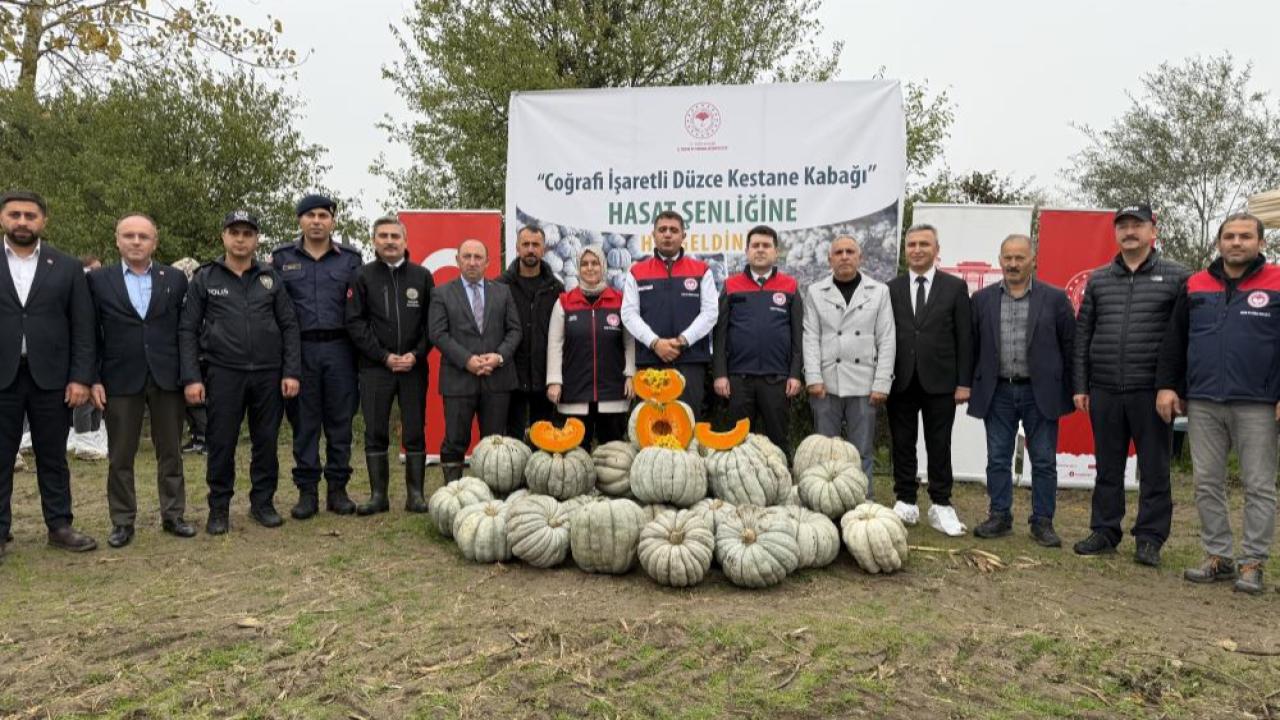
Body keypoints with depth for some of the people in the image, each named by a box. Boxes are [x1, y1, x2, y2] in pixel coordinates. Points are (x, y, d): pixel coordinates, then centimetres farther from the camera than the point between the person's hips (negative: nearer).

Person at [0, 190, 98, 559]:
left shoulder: (68, 267, 5)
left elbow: (83, 328, 2)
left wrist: (81, 377, -5)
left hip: (51, 376, 0)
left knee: (53, 457, 9)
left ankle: (59, 526, 18)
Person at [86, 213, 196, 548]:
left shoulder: (176, 279, 5)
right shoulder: (98, 280, 4)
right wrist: (93, 379, -3)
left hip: (167, 379, 1)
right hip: (120, 380, 0)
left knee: (171, 453, 8)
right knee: (120, 457, 7)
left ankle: (173, 515, 18)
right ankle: (122, 522, 17)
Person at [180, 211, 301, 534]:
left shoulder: (270, 278, 8)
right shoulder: (205, 279, 4)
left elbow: (289, 326, 6)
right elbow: (188, 331, 2)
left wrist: (291, 372, -2)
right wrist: (191, 378, -6)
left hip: (269, 375, 1)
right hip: (223, 374, -1)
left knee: (266, 442, 7)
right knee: (221, 444, 3)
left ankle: (263, 503, 20)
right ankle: (219, 508, 17)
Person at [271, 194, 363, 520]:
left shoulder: (351, 258, 8)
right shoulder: (281, 258, 8)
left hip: (339, 349, 0)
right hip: (300, 349, 0)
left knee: (340, 420, 4)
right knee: (304, 422, 4)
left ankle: (337, 489, 14)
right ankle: (307, 491, 12)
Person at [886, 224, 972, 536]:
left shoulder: (955, 287, 3)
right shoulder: (892, 288, 6)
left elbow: (964, 338, 1)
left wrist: (964, 382, -4)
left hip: (939, 382, -1)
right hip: (901, 381, 2)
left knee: (939, 447, 4)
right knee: (902, 446, 8)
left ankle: (941, 507, 14)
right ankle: (906, 503, 18)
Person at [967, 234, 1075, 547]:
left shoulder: (1055, 298, 0)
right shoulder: (983, 299, 6)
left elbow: (1069, 345, 1)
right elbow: (972, 345, 8)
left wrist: (1069, 391, -2)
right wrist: (970, 386, 5)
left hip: (1040, 393, -2)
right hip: (997, 392, 2)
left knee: (1044, 461, 5)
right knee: (998, 460, 8)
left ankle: (1042, 521, 16)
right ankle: (999, 516, 19)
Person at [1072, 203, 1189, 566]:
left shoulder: (1176, 277, 1)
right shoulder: (1098, 280, 10)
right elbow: (1082, 335, 10)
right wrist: (1080, 386, 6)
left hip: (1151, 392, -3)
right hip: (1104, 391, 3)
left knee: (1154, 469, 4)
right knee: (1107, 467, 11)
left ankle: (1150, 538, 15)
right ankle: (1105, 531, 21)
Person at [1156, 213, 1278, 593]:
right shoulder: (1195, 287, 9)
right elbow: (1174, 341, 12)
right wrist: (1167, 385, 5)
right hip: (1202, 404, 3)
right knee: (1207, 484, 8)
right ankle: (1218, 557, 20)